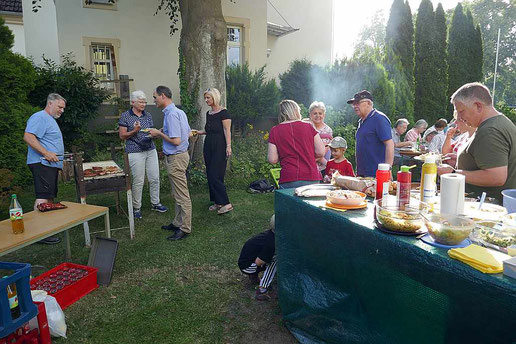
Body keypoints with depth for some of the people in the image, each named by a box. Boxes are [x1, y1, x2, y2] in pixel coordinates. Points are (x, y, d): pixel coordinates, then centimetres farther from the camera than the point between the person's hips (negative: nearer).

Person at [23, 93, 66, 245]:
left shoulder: (51, 120, 25)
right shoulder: (39, 117, -9)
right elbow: (28, 137, -21)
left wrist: (59, 156, 23)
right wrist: (47, 153, -24)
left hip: (51, 164, 11)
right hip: (42, 164, -11)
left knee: (50, 196, 13)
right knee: (43, 197, -12)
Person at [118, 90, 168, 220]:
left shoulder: (148, 115, 12)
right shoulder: (125, 116, -2)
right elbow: (122, 136, -3)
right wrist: (134, 131, -18)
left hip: (151, 150, 5)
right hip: (135, 152, -5)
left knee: (155, 178, 6)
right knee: (138, 181, -1)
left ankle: (155, 203, 22)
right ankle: (136, 208, 14)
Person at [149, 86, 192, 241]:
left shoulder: (171, 114, -19)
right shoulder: (179, 111, 13)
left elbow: (176, 141, -24)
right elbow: (188, 133, 17)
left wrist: (159, 133, -10)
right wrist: (161, 132, 14)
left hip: (176, 158, -11)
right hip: (180, 154, 11)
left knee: (182, 195, -2)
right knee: (177, 194, 18)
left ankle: (185, 228, 8)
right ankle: (178, 222, 30)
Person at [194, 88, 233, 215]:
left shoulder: (223, 113, -9)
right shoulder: (208, 114, 15)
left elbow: (227, 131, -14)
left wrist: (228, 146, -21)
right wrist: (198, 132, 11)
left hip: (219, 147, -9)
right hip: (209, 146, 9)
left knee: (215, 176, -12)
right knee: (210, 175, 9)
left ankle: (226, 203, -5)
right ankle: (217, 202, 18)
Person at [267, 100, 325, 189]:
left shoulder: (275, 130, 2)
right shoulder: (308, 126, 4)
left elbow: (272, 159, -2)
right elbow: (321, 152, 2)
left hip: (288, 180, -1)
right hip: (312, 179, 1)